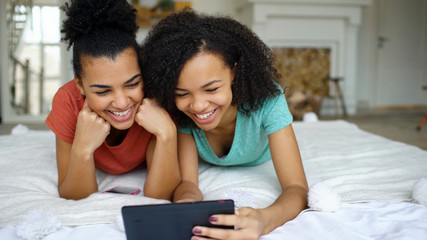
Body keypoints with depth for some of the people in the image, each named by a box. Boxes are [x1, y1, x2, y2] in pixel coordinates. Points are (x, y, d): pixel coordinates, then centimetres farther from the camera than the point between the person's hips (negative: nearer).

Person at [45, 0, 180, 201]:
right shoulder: (68, 101, -36)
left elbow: (157, 197, -37)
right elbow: (72, 201, -31)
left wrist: (167, 134, -52)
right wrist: (82, 149, -50)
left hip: (144, 167, 0)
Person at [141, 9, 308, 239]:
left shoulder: (266, 99, -45)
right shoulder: (178, 111, -38)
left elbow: (297, 188, -48)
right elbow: (187, 181, -37)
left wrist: (264, 220, -72)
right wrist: (187, 200, -64)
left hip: (259, 165, 0)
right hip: (208, 169, 1)